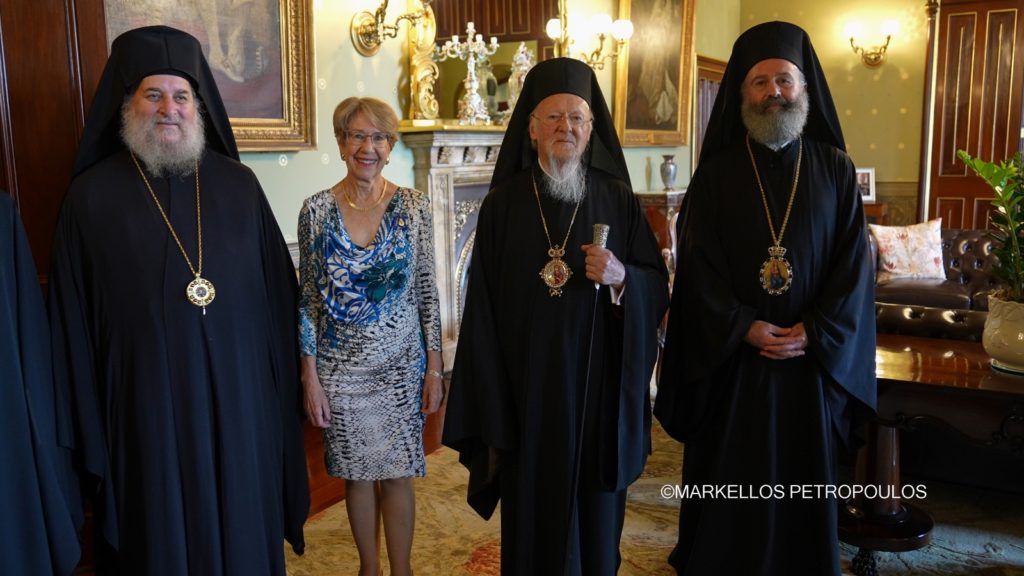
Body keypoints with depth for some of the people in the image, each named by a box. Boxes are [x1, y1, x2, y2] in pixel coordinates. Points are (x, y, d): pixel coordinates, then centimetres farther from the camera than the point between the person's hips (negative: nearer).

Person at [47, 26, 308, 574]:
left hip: (239, 397, 2)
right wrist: (87, 426, -2)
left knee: (242, 528, 15)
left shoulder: (239, 185, 2)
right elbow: (74, 322, -1)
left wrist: (284, 389, 3)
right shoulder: (92, 195, -2)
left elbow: (278, 293, 4)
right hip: (144, 404, -1)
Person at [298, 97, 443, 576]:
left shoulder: (414, 206, -4)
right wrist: (310, 377, -3)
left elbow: (427, 292, 0)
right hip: (339, 366, 1)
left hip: (401, 362, 0)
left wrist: (435, 367, -2)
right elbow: (308, 299, -1)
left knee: (397, 473, 8)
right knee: (357, 473, 14)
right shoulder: (316, 209, -4)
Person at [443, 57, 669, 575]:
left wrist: (622, 277, -18)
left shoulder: (617, 199, 1)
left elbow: (657, 286, 5)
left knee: (594, 509, 12)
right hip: (526, 384, 0)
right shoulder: (504, 203, -1)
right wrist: (487, 405, -4)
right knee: (532, 508, 10)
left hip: (596, 384, 1)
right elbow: (482, 304, -2)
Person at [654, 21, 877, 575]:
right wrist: (744, 328, -14)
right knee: (729, 479, 8)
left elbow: (854, 264, -1)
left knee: (804, 477, 11)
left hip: (814, 357, 1)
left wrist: (814, 332, -12)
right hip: (729, 357, -1)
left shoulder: (835, 170, 3)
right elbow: (698, 264, -4)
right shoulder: (715, 174, 1)